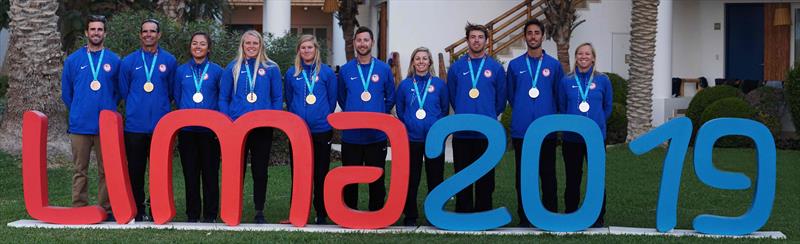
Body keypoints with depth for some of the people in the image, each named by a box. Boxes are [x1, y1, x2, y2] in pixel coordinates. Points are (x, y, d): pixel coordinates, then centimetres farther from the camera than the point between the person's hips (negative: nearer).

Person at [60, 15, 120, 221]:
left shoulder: (114, 61, 5)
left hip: (106, 125, 0)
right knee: (79, 170, 3)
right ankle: (79, 209, 8)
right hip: (80, 125, 0)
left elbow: (119, 91, 11)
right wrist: (78, 112, 13)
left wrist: (108, 110, 7)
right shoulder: (73, 60, 5)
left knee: (106, 170, 4)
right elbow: (66, 93, 12)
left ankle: (106, 210, 10)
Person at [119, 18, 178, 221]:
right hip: (135, 126, 1)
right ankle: (138, 210, 12)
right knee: (136, 170, 4)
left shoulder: (169, 61, 5)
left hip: (161, 125, 0)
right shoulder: (129, 62, 6)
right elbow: (124, 92, 14)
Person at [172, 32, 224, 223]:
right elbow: (177, 98, 14)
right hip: (187, 129, 2)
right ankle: (192, 215, 11)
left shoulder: (216, 71, 5)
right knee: (190, 173, 5)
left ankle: (210, 215, 6)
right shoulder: (181, 71, 10)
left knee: (210, 172, 0)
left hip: (210, 129, -2)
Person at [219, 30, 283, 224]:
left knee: (260, 170, 5)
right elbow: (223, 98, 7)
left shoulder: (271, 69, 4)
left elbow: (278, 98, 6)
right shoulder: (233, 68, 6)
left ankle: (259, 212, 13)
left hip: (263, 128, 0)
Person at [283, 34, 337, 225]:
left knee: (321, 173, 4)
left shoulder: (326, 72, 0)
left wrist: (324, 117, 9)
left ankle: (321, 213, 12)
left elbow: (332, 99, 6)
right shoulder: (292, 73, 5)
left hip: (321, 129, -1)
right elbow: (289, 100, 15)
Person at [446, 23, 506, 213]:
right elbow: (452, 96, 13)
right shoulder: (456, 67, 5)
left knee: (485, 176, 5)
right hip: (462, 131, 1)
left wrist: (489, 116, 12)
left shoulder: (496, 68, 3)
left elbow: (501, 99, 9)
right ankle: (463, 214, 13)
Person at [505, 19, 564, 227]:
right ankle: (524, 217, 13)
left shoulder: (554, 65, 3)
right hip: (521, 130, 1)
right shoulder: (514, 65, 5)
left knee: (548, 174, 3)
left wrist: (550, 115, 9)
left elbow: (559, 96, 9)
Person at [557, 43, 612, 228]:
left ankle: (598, 217, 14)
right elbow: (561, 108, 10)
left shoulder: (602, 80, 1)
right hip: (571, 138, 1)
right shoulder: (566, 81, 2)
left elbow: (607, 108, 10)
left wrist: (596, 122, 9)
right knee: (573, 178, 8)